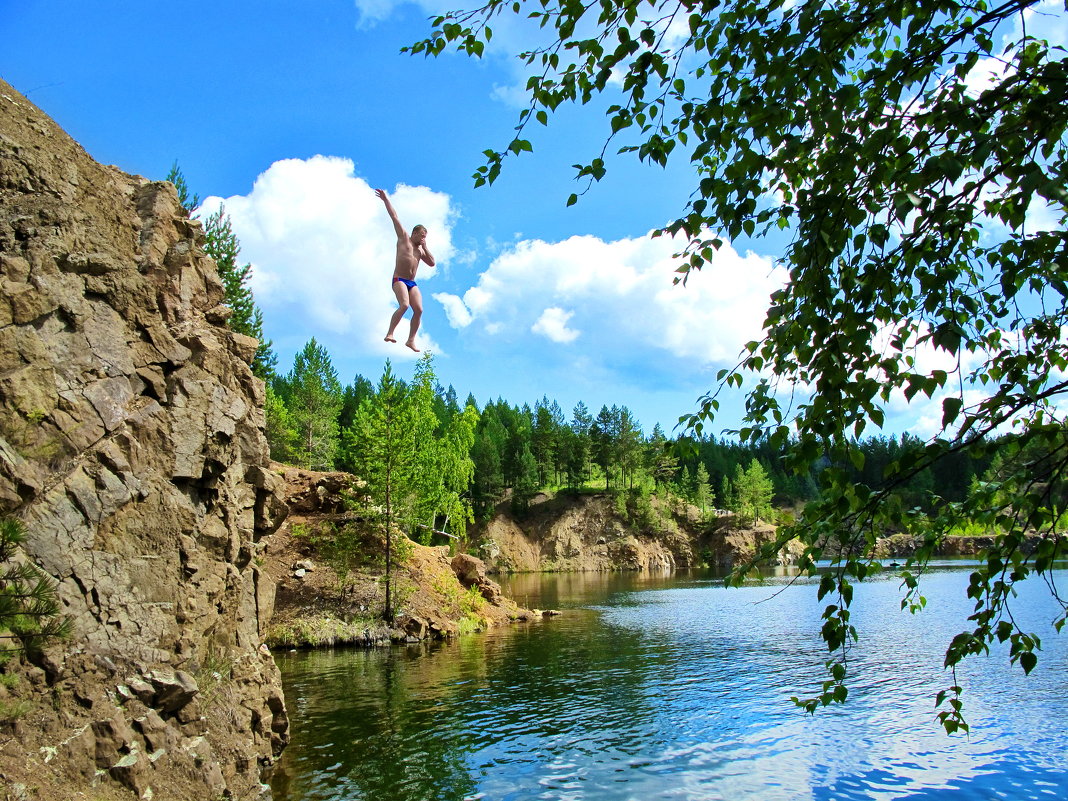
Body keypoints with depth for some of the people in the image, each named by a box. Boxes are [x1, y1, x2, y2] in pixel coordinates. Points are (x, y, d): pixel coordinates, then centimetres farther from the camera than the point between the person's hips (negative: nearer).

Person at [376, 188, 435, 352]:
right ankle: (390, 333, -26)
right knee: (404, 305, -28)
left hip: (412, 283, 6)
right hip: (399, 279, -6)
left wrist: (425, 247, 13)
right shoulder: (404, 237, 9)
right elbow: (394, 217, 9)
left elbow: (432, 263, 17)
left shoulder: (420, 250, 24)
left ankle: (411, 340, -7)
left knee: (419, 309, -11)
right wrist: (385, 199, 10)